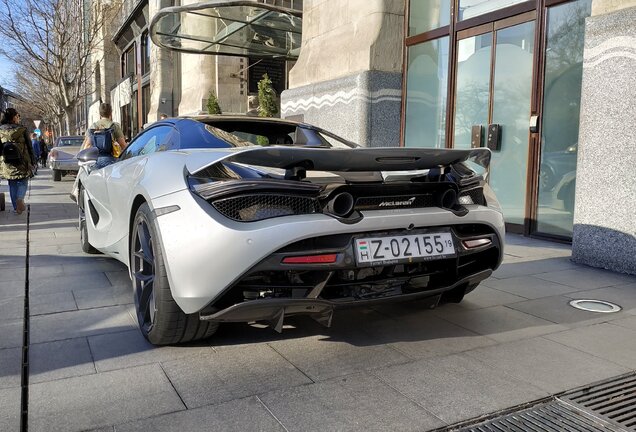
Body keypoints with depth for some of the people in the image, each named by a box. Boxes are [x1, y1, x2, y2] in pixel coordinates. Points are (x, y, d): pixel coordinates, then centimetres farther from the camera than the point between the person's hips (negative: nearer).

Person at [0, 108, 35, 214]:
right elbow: (29, 146, -2)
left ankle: (16, 207, 15)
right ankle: (20, 198, -17)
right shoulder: (22, 129, -6)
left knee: (12, 184, 13)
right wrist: (32, 161, 6)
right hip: (22, 162, -3)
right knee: (23, 182, 10)